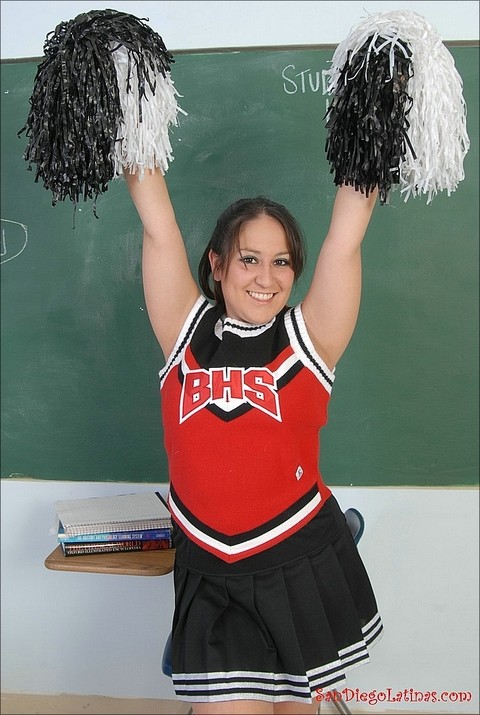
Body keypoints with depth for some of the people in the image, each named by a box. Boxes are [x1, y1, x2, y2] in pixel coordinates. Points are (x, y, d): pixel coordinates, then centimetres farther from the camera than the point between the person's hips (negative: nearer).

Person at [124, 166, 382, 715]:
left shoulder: (308, 337, -3)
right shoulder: (187, 333, -1)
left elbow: (345, 239, -11)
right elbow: (159, 227, -7)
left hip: (306, 569, 1)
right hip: (209, 576, 0)